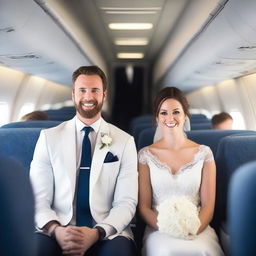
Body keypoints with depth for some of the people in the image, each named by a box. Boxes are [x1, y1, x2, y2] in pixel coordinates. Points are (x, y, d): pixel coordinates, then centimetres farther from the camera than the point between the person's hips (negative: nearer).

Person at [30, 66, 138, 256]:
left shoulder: (124, 141, 5)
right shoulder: (49, 138, 6)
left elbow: (126, 202, -1)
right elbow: (38, 198, 1)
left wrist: (97, 233, -18)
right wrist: (56, 229, -19)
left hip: (107, 233, 0)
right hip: (58, 232, 0)